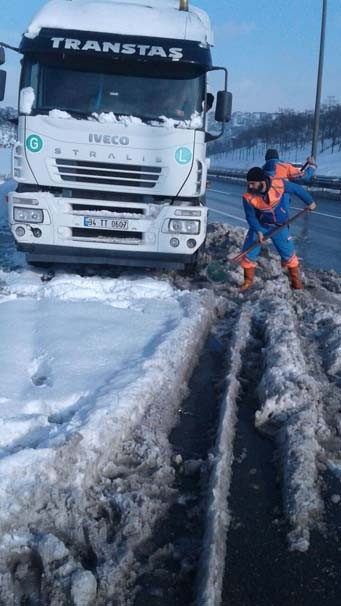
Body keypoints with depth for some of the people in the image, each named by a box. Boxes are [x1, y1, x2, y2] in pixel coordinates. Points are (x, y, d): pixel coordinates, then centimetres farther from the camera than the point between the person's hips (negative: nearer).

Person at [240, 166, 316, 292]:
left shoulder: (279, 184, -27)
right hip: (260, 225, 0)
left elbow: (297, 189, -9)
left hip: (279, 226, 0)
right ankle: (248, 280, 16)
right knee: (248, 252, -5)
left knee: (288, 253, 6)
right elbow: (251, 216, -13)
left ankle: (295, 280, 28)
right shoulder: (248, 197, -25)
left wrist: (309, 202, 3)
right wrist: (258, 231, -29)